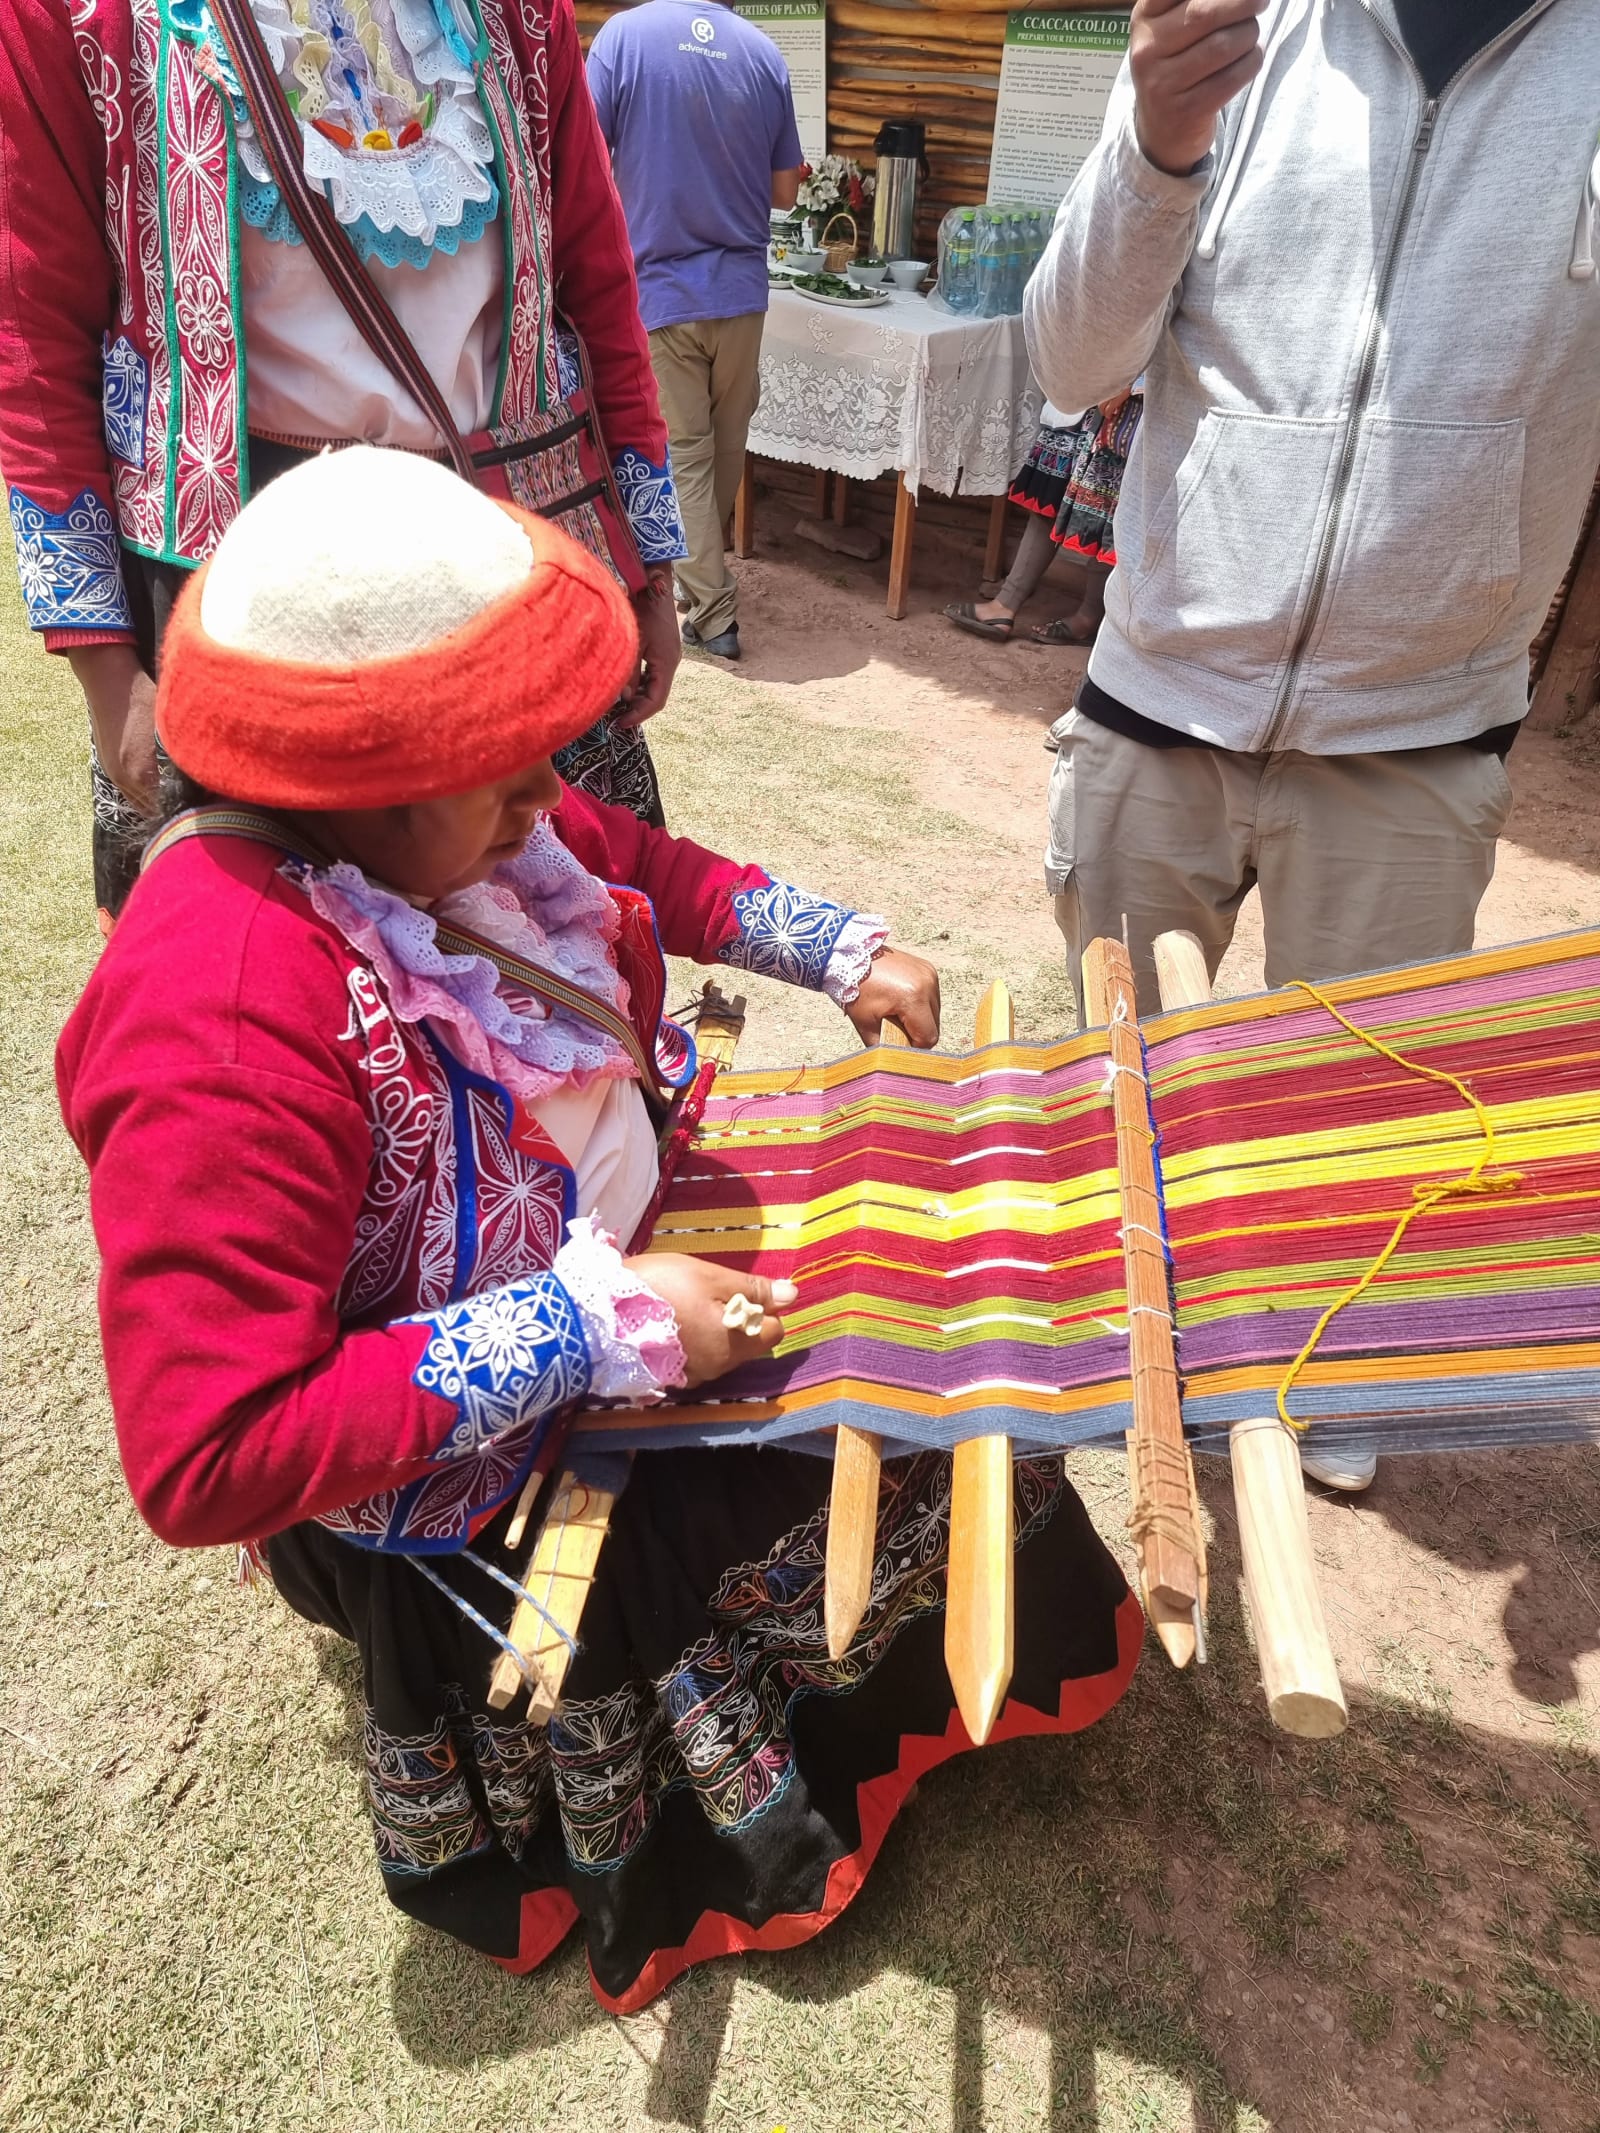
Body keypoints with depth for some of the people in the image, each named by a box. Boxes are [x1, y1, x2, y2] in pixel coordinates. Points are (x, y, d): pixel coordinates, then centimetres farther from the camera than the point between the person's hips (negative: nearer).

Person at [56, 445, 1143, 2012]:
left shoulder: (440, 817, -11)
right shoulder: (224, 1027, -35)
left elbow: (636, 866, 10)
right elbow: (206, 1457, -33)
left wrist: (842, 953, 0)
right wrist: (597, 1329, -34)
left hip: (612, 1247, 8)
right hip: (450, 1481, -7)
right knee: (914, 1467, -1)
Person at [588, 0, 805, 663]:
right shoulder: (765, 53, 3)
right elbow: (784, 191, 9)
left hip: (661, 290, -3)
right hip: (740, 289, 3)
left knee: (683, 453, 4)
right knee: (726, 446, 17)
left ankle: (713, 610, 3)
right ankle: (702, 571, 34)